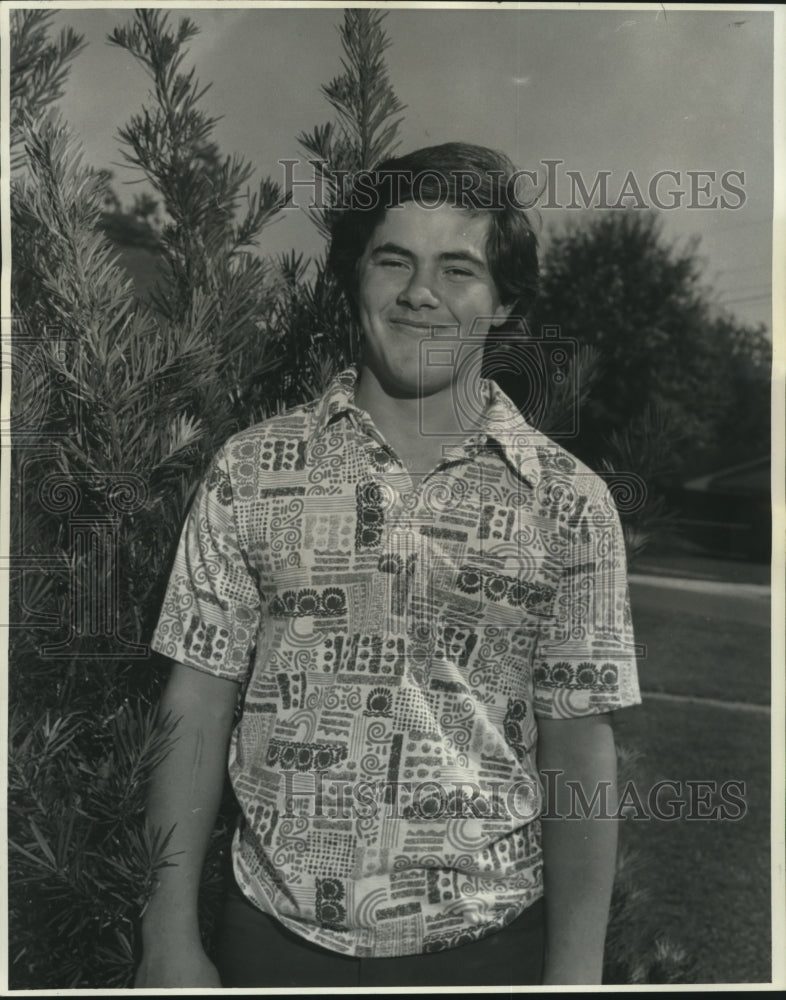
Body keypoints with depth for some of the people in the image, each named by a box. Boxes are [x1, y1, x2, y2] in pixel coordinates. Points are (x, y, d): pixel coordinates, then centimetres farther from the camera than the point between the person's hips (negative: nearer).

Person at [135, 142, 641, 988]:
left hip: (487, 941, 0)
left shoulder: (568, 505, -6)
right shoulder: (249, 472, -5)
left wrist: (576, 970, -7)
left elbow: (579, 750, -4)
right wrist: (171, 940, -4)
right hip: (279, 933, 1)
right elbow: (198, 707, -3)